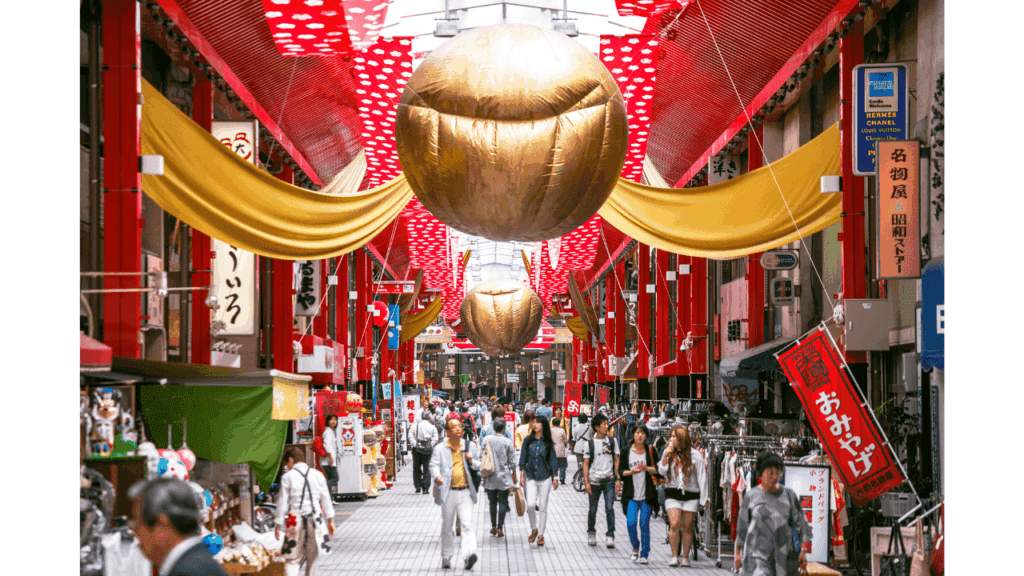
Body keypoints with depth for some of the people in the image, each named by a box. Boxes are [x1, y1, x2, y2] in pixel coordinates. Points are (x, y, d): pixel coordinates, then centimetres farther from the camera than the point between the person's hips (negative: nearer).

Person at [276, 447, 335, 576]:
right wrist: (330, 520, 15)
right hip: (315, 521, 3)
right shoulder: (318, 475, 5)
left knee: (292, 560, 2)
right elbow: (326, 500, 8)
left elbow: (283, 503, -4)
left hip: (295, 521, -3)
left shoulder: (287, 477, -5)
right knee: (312, 558, 16)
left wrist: (278, 525, 3)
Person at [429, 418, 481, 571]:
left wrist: (472, 461, -6)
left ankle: (469, 554, -26)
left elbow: (479, 465, 17)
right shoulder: (440, 449, 5)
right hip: (448, 492, -1)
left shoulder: (470, 446, 12)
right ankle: (446, 557, 21)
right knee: (447, 526, 9)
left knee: (467, 524, -14)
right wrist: (437, 477, -26)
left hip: (466, 491, 1)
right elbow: (434, 465, -4)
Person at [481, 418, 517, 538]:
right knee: (502, 502, 4)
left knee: (492, 502, 14)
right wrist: (514, 476, 9)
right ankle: (500, 528, 0)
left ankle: (493, 527, 17)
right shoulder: (508, 442, -8)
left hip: (490, 477, 2)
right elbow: (512, 462, -3)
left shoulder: (486, 439, -2)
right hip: (504, 476, -2)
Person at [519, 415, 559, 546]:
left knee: (543, 507, 2)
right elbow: (523, 458, 7)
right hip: (531, 477, 0)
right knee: (530, 505, -13)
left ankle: (540, 534, 11)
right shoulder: (528, 440, 3)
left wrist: (555, 478, 3)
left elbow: (553, 460, 6)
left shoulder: (548, 443, 1)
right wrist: (521, 475, 1)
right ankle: (534, 528, 10)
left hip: (545, 477, 0)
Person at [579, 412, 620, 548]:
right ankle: (591, 534, 24)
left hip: (609, 480, 0)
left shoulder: (612, 441, 7)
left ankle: (610, 537, -6)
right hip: (594, 480, 0)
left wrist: (618, 479, 2)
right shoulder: (589, 443, 2)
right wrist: (586, 482, -5)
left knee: (610, 509, -9)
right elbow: (586, 463, 3)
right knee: (593, 510, 6)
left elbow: (616, 461, 10)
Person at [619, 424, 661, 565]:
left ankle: (644, 554, 7)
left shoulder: (650, 450, 3)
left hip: (647, 494, 0)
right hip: (631, 494, 0)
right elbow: (621, 471, 5)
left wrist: (647, 468, -14)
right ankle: (635, 547, 16)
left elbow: (658, 470, 3)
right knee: (631, 522, -10)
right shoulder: (626, 451, 4)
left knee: (644, 524, -2)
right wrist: (631, 472, -13)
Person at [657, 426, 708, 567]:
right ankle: (675, 556, -7)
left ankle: (685, 558, 11)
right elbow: (661, 471, 4)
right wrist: (666, 456, -10)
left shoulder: (694, 455, -2)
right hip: (672, 494, 1)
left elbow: (702, 477, 1)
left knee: (687, 527, 2)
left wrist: (704, 498, -1)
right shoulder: (669, 452, 7)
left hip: (690, 494, -1)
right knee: (674, 525, -12)